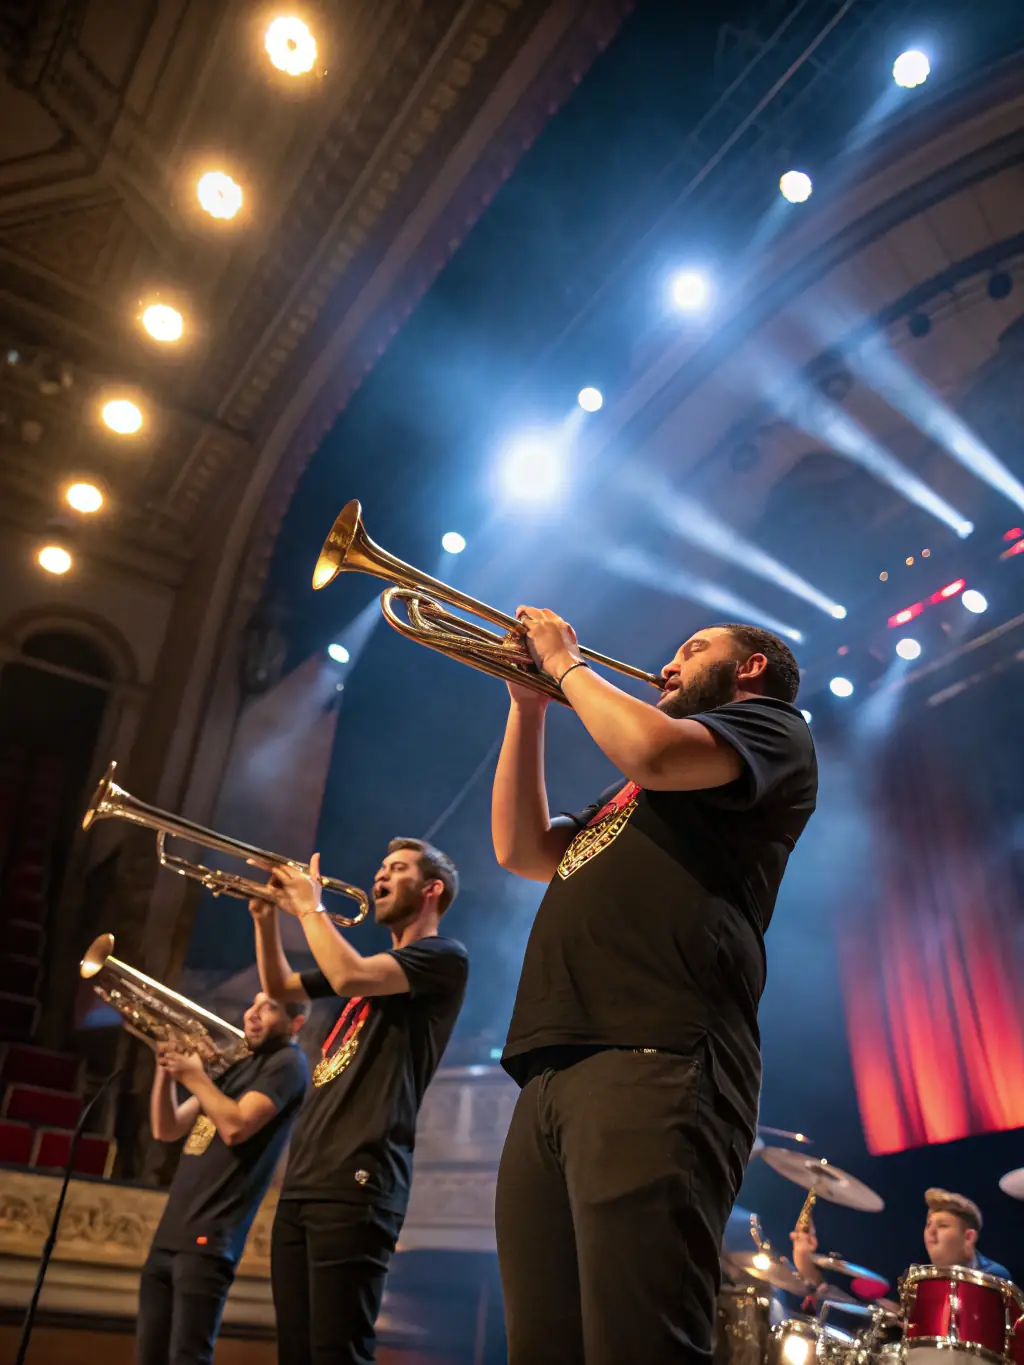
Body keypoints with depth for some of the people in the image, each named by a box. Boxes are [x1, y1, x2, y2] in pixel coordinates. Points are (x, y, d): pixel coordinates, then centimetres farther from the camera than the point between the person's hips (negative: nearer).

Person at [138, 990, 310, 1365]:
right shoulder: (236, 1066, 19)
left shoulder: (288, 1063, -6)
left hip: (208, 1237, -8)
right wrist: (166, 1070, 2)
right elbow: (166, 1130, 16)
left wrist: (194, 1076, -11)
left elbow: (235, 1127, -20)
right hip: (169, 1231, 9)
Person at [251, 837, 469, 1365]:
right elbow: (280, 987, 27)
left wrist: (310, 906, -6)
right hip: (302, 1180, 9)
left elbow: (348, 977, -21)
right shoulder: (375, 964, 24)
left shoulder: (444, 957, -4)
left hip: (356, 1182, -8)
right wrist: (267, 913, 12)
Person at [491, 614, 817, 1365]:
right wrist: (529, 706, 22)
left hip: (652, 1061, -8)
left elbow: (653, 751, -10)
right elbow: (522, 849, 25)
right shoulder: (636, 794, 34)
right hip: (551, 1076, 8)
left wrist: (568, 663, 7)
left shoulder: (770, 725, 11)